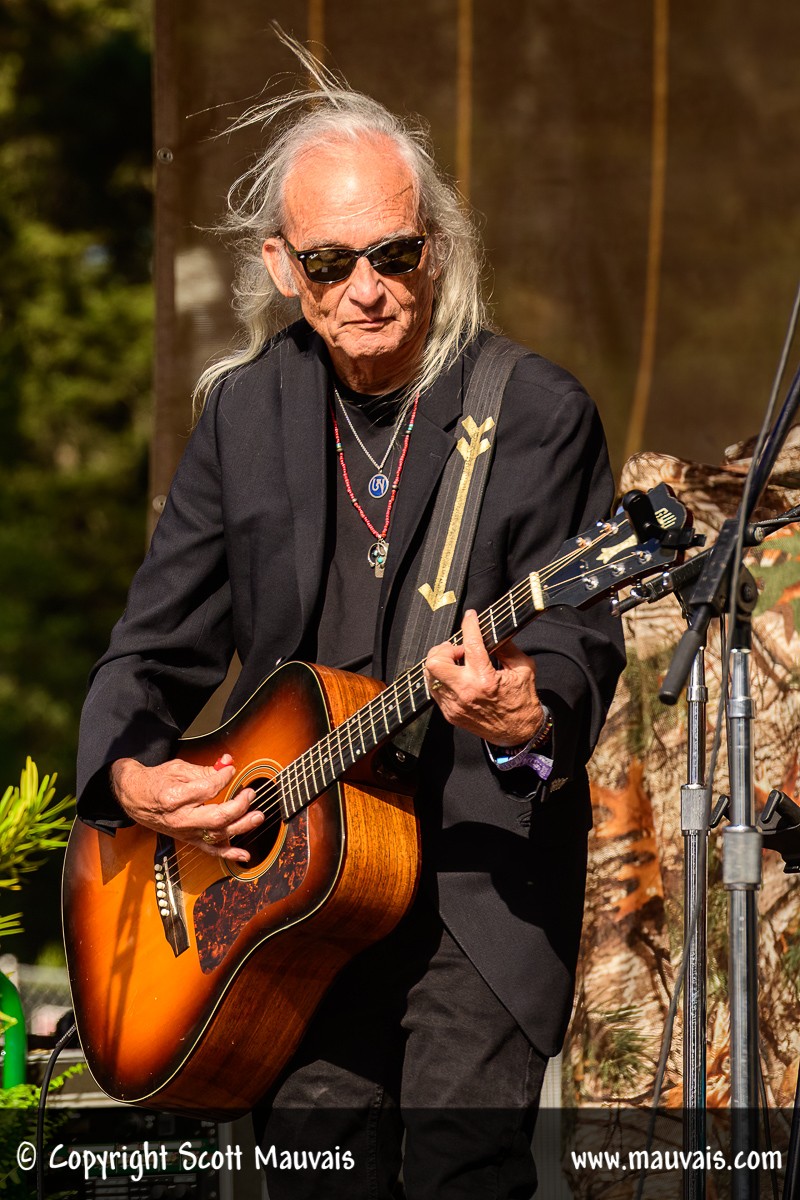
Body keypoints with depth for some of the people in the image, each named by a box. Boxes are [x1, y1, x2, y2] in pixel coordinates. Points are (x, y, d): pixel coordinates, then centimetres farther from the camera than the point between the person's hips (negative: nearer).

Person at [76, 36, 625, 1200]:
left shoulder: (539, 413, -2)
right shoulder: (246, 412, 10)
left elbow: (577, 636, -8)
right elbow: (157, 646, 13)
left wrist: (531, 716, -31)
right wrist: (130, 774, -6)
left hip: (481, 872, -3)